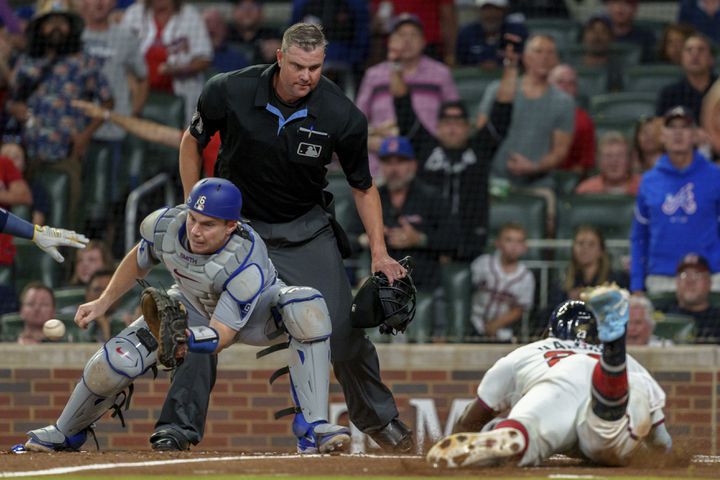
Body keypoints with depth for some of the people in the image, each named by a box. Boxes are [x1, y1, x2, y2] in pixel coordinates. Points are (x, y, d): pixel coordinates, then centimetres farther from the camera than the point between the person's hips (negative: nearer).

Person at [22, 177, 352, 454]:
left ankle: (311, 429, -37)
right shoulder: (163, 224, -29)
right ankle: (66, 434, 20)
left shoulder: (247, 264, -42)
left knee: (308, 307, -38)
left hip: (254, 312, -4)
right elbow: (139, 259, -3)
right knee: (113, 364, -13)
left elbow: (222, 336, -37)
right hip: (192, 306, 4)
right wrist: (103, 303, -1)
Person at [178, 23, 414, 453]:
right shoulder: (229, 93, -21)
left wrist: (379, 251, -13)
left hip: (306, 229, 1)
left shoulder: (343, 117, -19)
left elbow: (363, 187, -4)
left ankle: (378, 418, 21)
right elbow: (193, 142, 0)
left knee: (344, 330, -3)